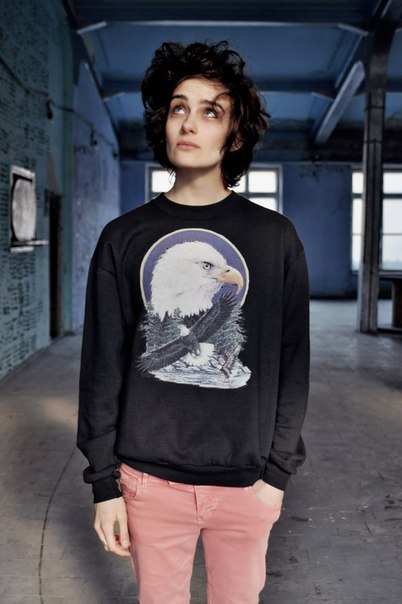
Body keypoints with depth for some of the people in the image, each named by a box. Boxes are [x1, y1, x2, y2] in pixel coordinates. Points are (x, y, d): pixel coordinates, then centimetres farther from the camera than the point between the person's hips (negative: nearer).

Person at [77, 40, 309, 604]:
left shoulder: (276, 237, -1)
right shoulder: (124, 237, 0)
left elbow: (292, 361, 2)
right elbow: (103, 366, 0)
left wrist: (279, 469, 0)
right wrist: (104, 481, -1)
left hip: (246, 482, 0)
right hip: (150, 479, 0)